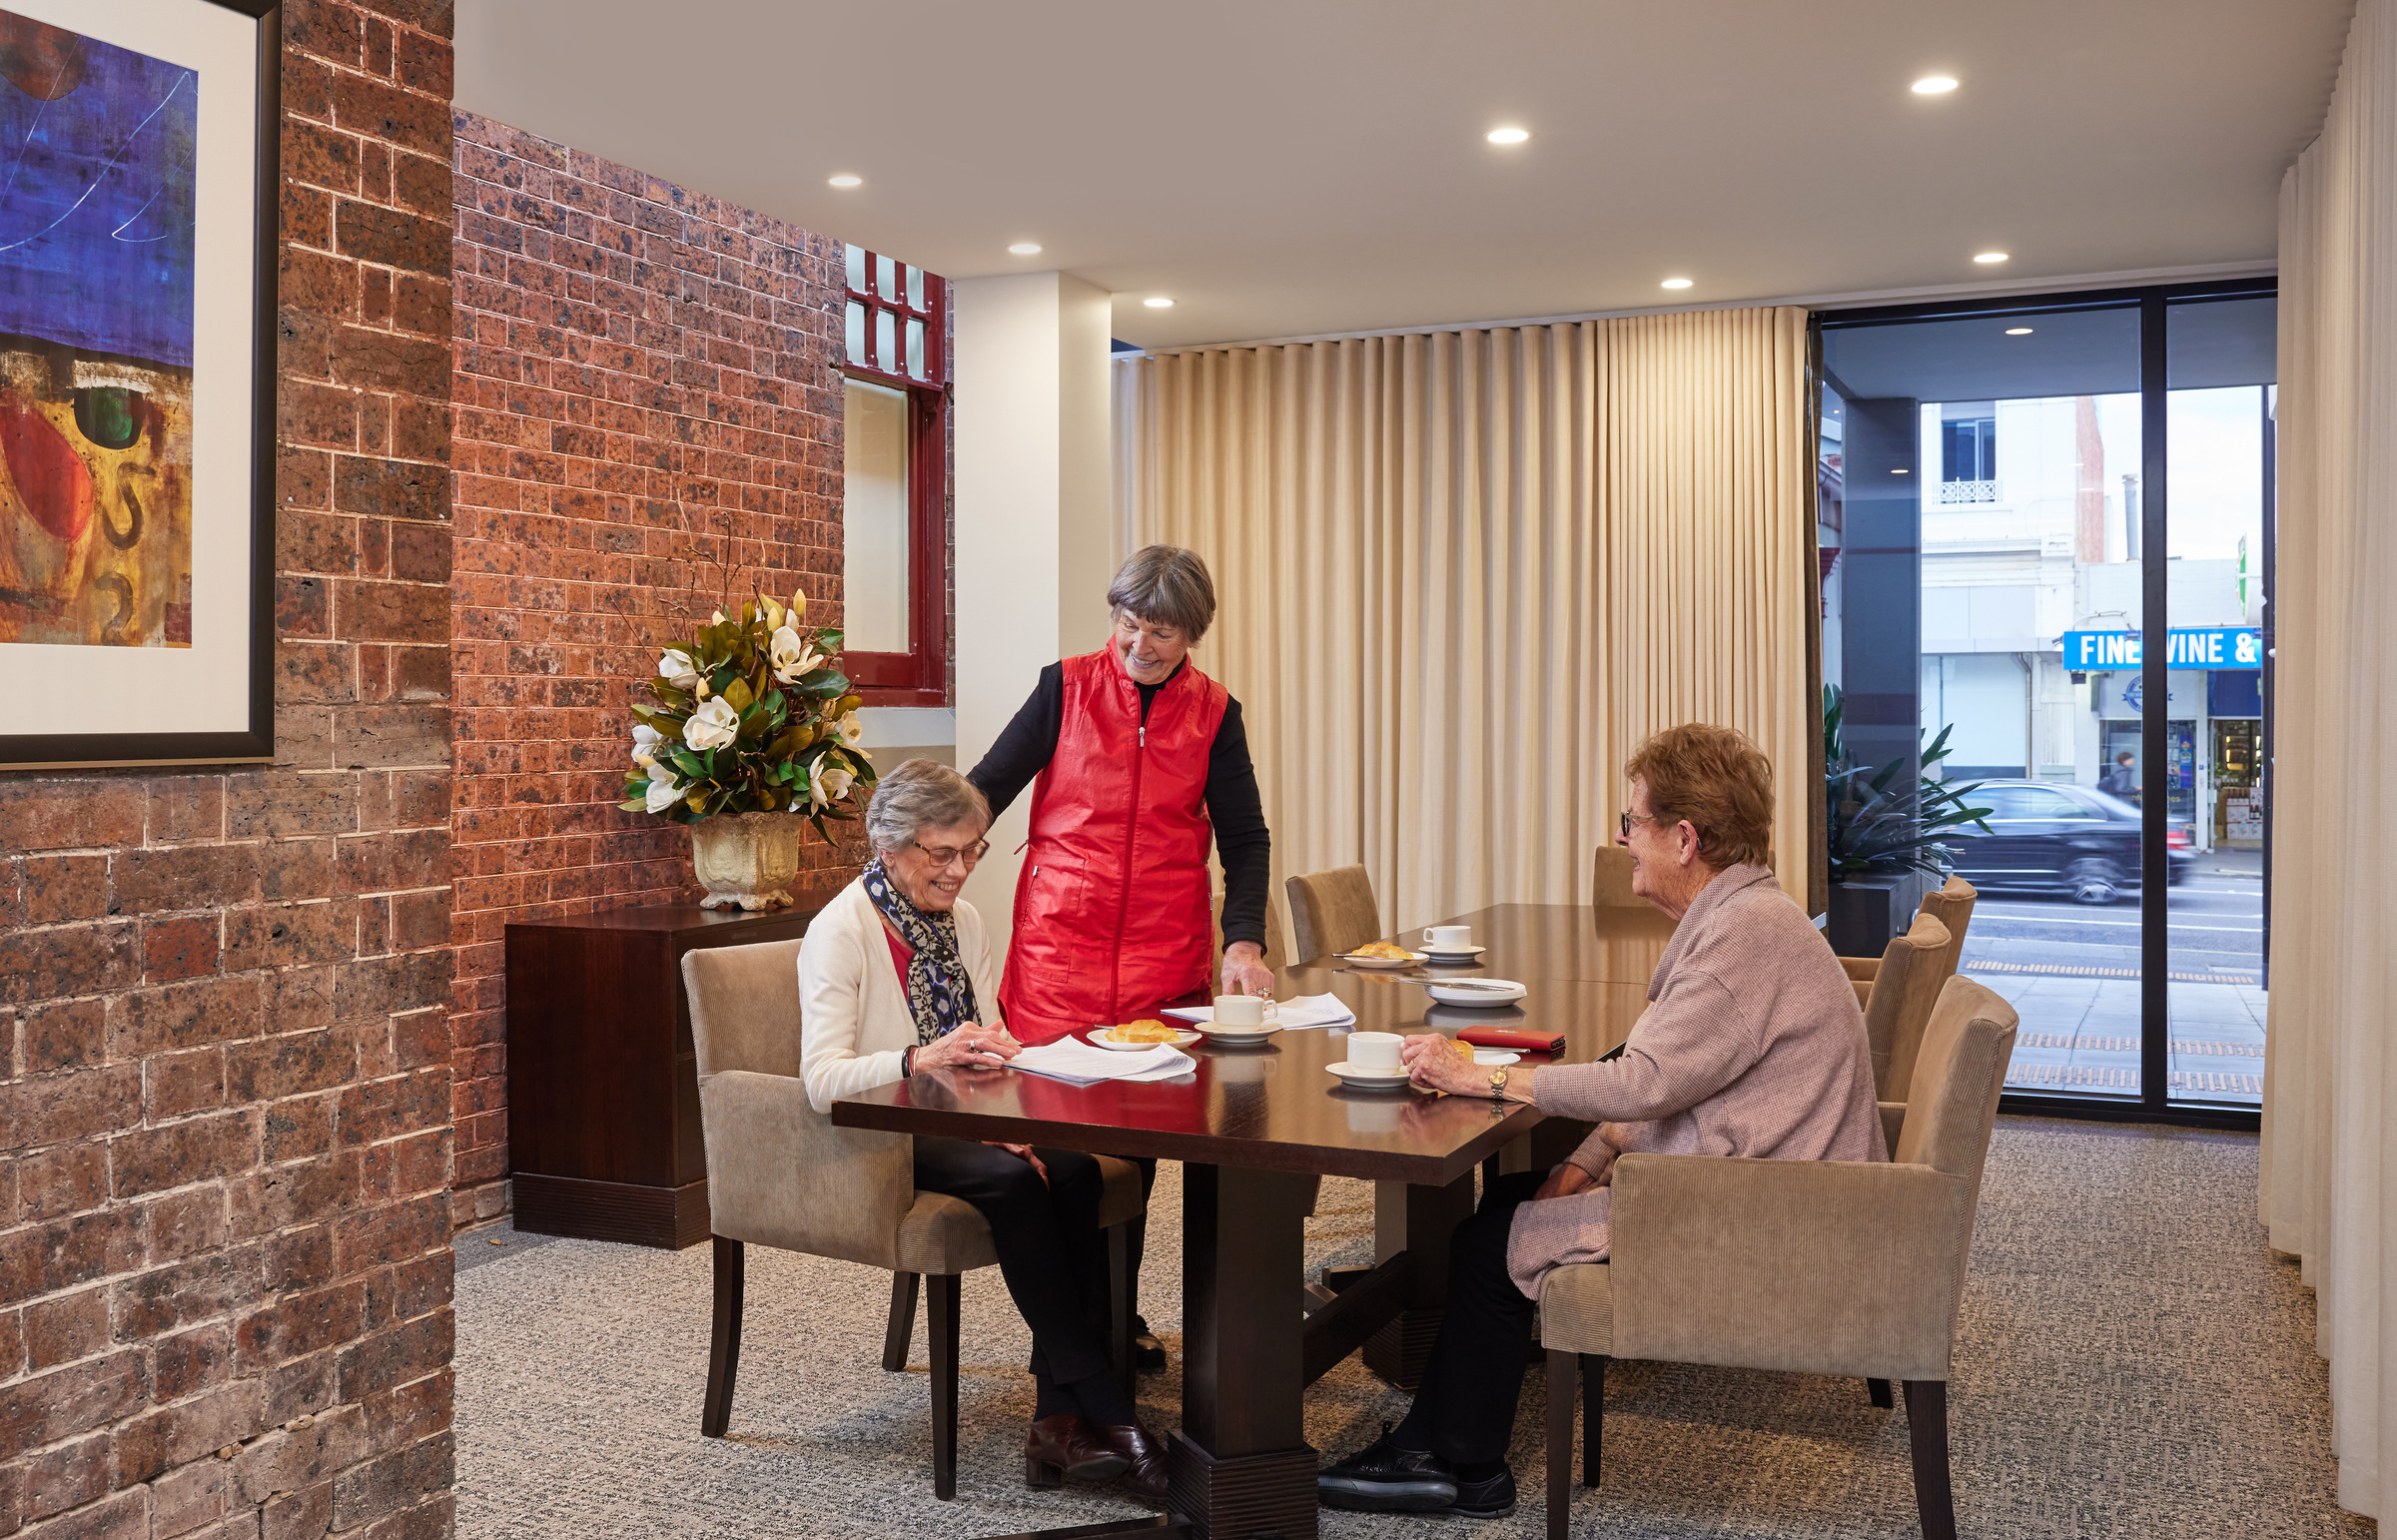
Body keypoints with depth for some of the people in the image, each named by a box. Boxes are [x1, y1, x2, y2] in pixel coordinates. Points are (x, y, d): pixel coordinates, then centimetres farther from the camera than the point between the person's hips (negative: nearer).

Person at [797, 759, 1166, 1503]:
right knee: (1012, 1182, -32)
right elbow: (822, 1080, -20)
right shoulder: (840, 931, -11)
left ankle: (1061, 1415, -24)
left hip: (960, 1126, 6)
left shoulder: (963, 921, 10)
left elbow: (988, 1047, 10)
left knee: (1073, 1169, -24)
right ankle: (1106, 1408, -25)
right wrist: (922, 1058, -36)